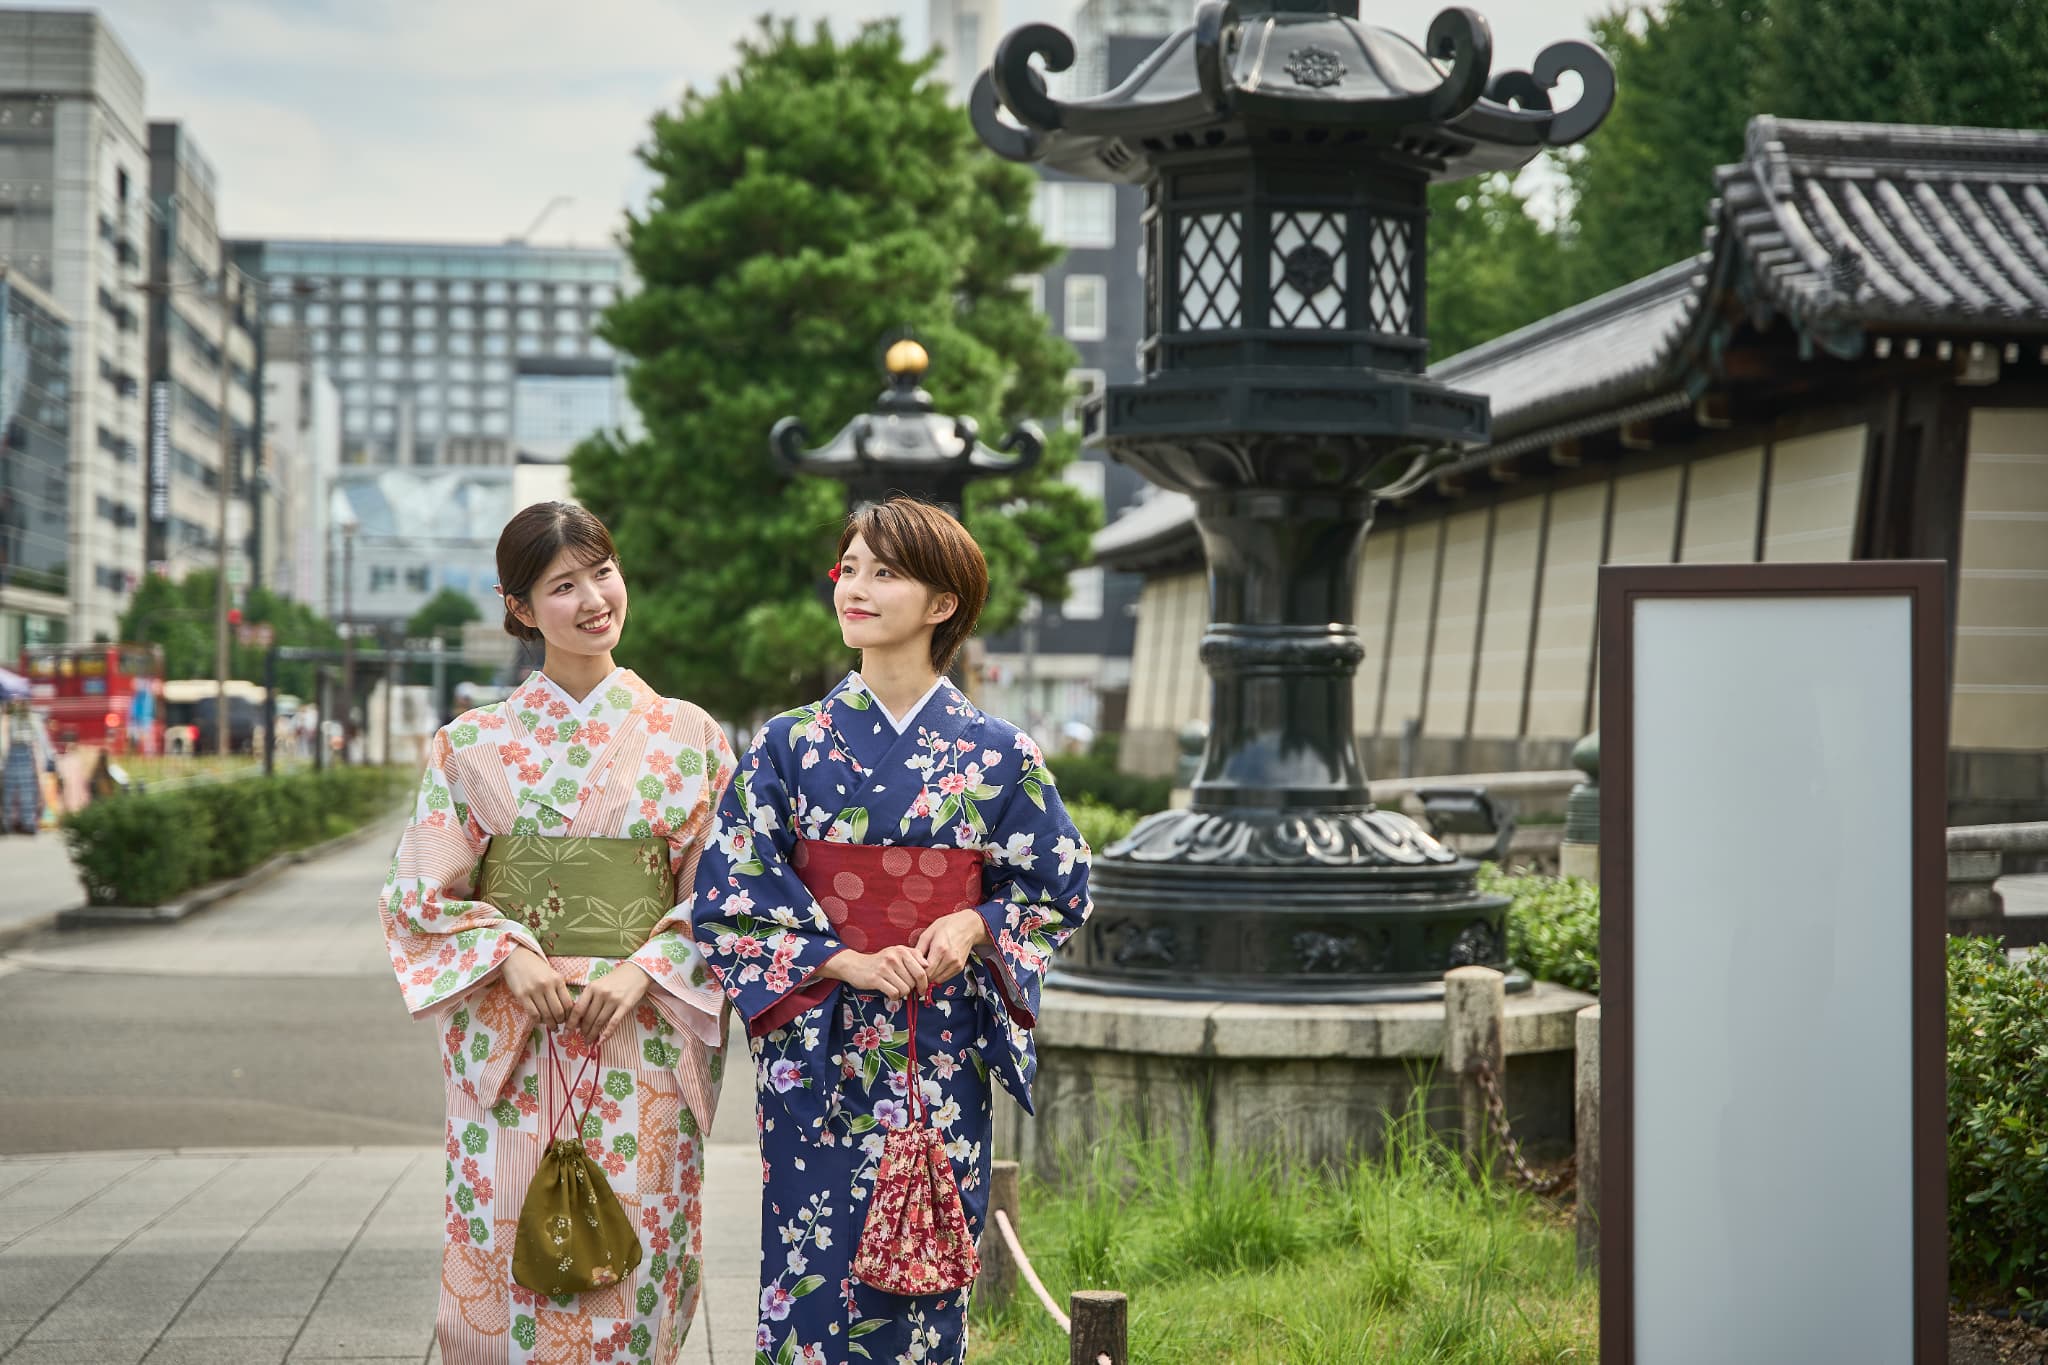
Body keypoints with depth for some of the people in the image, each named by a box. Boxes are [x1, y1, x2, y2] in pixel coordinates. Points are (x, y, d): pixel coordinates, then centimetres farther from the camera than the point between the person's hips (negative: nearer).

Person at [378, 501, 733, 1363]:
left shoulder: (688, 739, 6)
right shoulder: (474, 744, 5)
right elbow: (424, 891, 4)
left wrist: (642, 971, -11)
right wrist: (511, 957, -12)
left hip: (644, 1043, 0)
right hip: (509, 1044, 0)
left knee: (633, 1259, 0)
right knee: (510, 1254, -1)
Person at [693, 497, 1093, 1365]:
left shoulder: (997, 755, 2)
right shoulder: (790, 746, 1)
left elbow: (1059, 886, 9)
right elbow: (727, 900, -1)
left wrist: (974, 925, -11)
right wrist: (846, 962, -13)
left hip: (945, 1053, 0)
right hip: (817, 1051, 0)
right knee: (814, 1271, 0)